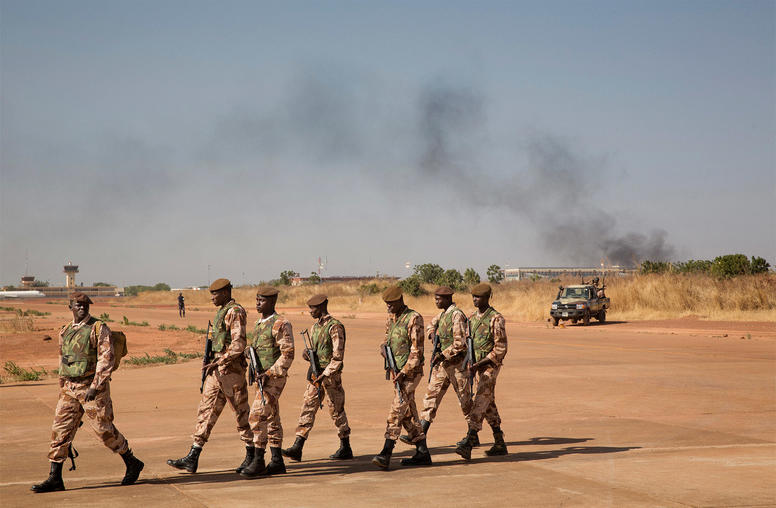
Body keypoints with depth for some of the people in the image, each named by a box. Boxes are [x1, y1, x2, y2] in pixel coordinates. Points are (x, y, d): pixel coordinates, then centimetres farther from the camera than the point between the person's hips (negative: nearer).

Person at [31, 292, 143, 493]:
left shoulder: (99, 329, -7)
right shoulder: (65, 332, 12)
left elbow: (107, 360, -15)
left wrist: (95, 386, -23)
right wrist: (63, 388, 21)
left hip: (93, 388, -6)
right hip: (69, 389, 6)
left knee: (105, 430, -1)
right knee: (60, 430, -2)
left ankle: (132, 464, 19)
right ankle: (55, 479, 0)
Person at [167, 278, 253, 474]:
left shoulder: (235, 312, -14)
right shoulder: (222, 312, 16)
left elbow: (238, 345, -22)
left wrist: (217, 363, -22)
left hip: (232, 368, -10)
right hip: (217, 369, 10)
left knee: (241, 411, 0)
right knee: (206, 410, 5)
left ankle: (252, 456, 12)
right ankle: (192, 459, 3)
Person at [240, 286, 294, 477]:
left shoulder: (280, 324, -13)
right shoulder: (259, 323, 15)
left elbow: (288, 354, -17)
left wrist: (268, 374, -21)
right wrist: (255, 372, 12)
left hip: (275, 378, -9)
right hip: (263, 377, 9)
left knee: (258, 415, -15)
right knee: (271, 418, 10)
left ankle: (258, 462, -13)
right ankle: (277, 462, 15)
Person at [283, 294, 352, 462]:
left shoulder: (335, 327, -13)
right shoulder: (315, 327, 13)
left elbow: (338, 356, -18)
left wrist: (324, 375, -20)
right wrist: (307, 353, -3)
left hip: (331, 375, -8)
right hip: (315, 373, 8)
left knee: (336, 411, 1)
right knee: (308, 408, 1)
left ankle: (345, 448, 14)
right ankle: (297, 448, -2)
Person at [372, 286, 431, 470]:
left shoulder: (414, 318, -13)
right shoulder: (391, 319, 13)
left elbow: (417, 350, -16)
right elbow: (386, 340, 21)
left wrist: (404, 372, -20)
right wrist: (384, 348, -3)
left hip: (410, 372, -9)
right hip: (397, 372, 9)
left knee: (396, 410, -15)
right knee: (408, 413, 11)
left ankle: (385, 455, -20)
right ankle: (422, 453, 18)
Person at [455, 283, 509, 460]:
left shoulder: (496, 319, -12)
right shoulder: (472, 318, 12)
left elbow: (500, 349, -15)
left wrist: (478, 364, -19)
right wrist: (470, 364, 3)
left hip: (490, 366, -8)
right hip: (478, 367, 8)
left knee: (479, 404, -16)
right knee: (489, 406, 13)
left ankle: (468, 444, -24)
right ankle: (500, 445, 21)